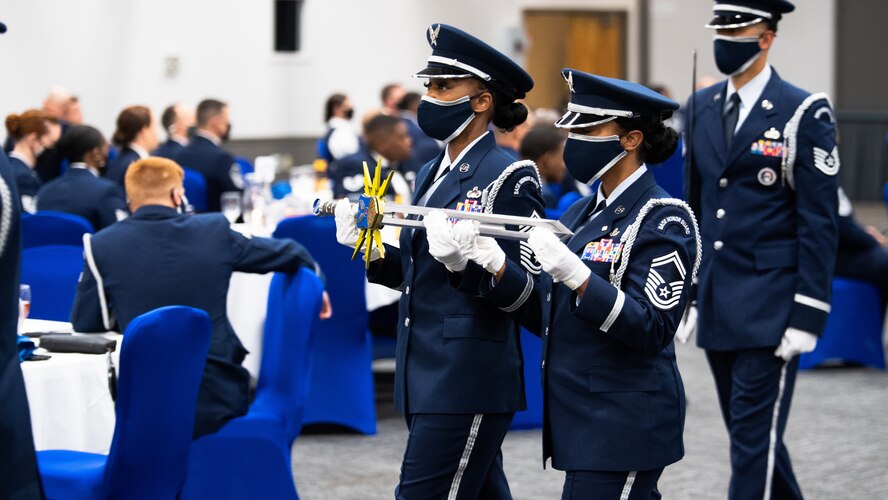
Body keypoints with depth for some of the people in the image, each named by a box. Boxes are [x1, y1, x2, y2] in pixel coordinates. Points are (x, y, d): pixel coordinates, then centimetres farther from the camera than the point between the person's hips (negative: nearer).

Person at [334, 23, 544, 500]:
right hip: (425, 375, 9)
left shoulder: (511, 177, -11)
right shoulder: (431, 174, 14)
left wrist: (463, 261, -30)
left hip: (469, 383, -9)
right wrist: (369, 247, 1)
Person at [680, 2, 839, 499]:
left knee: (755, 438, -6)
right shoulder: (702, 107, 10)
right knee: (751, 432, 15)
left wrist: (808, 316, -15)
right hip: (717, 306, 6)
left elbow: (820, 223, -10)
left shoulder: (804, 113, -8)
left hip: (769, 309, -6)